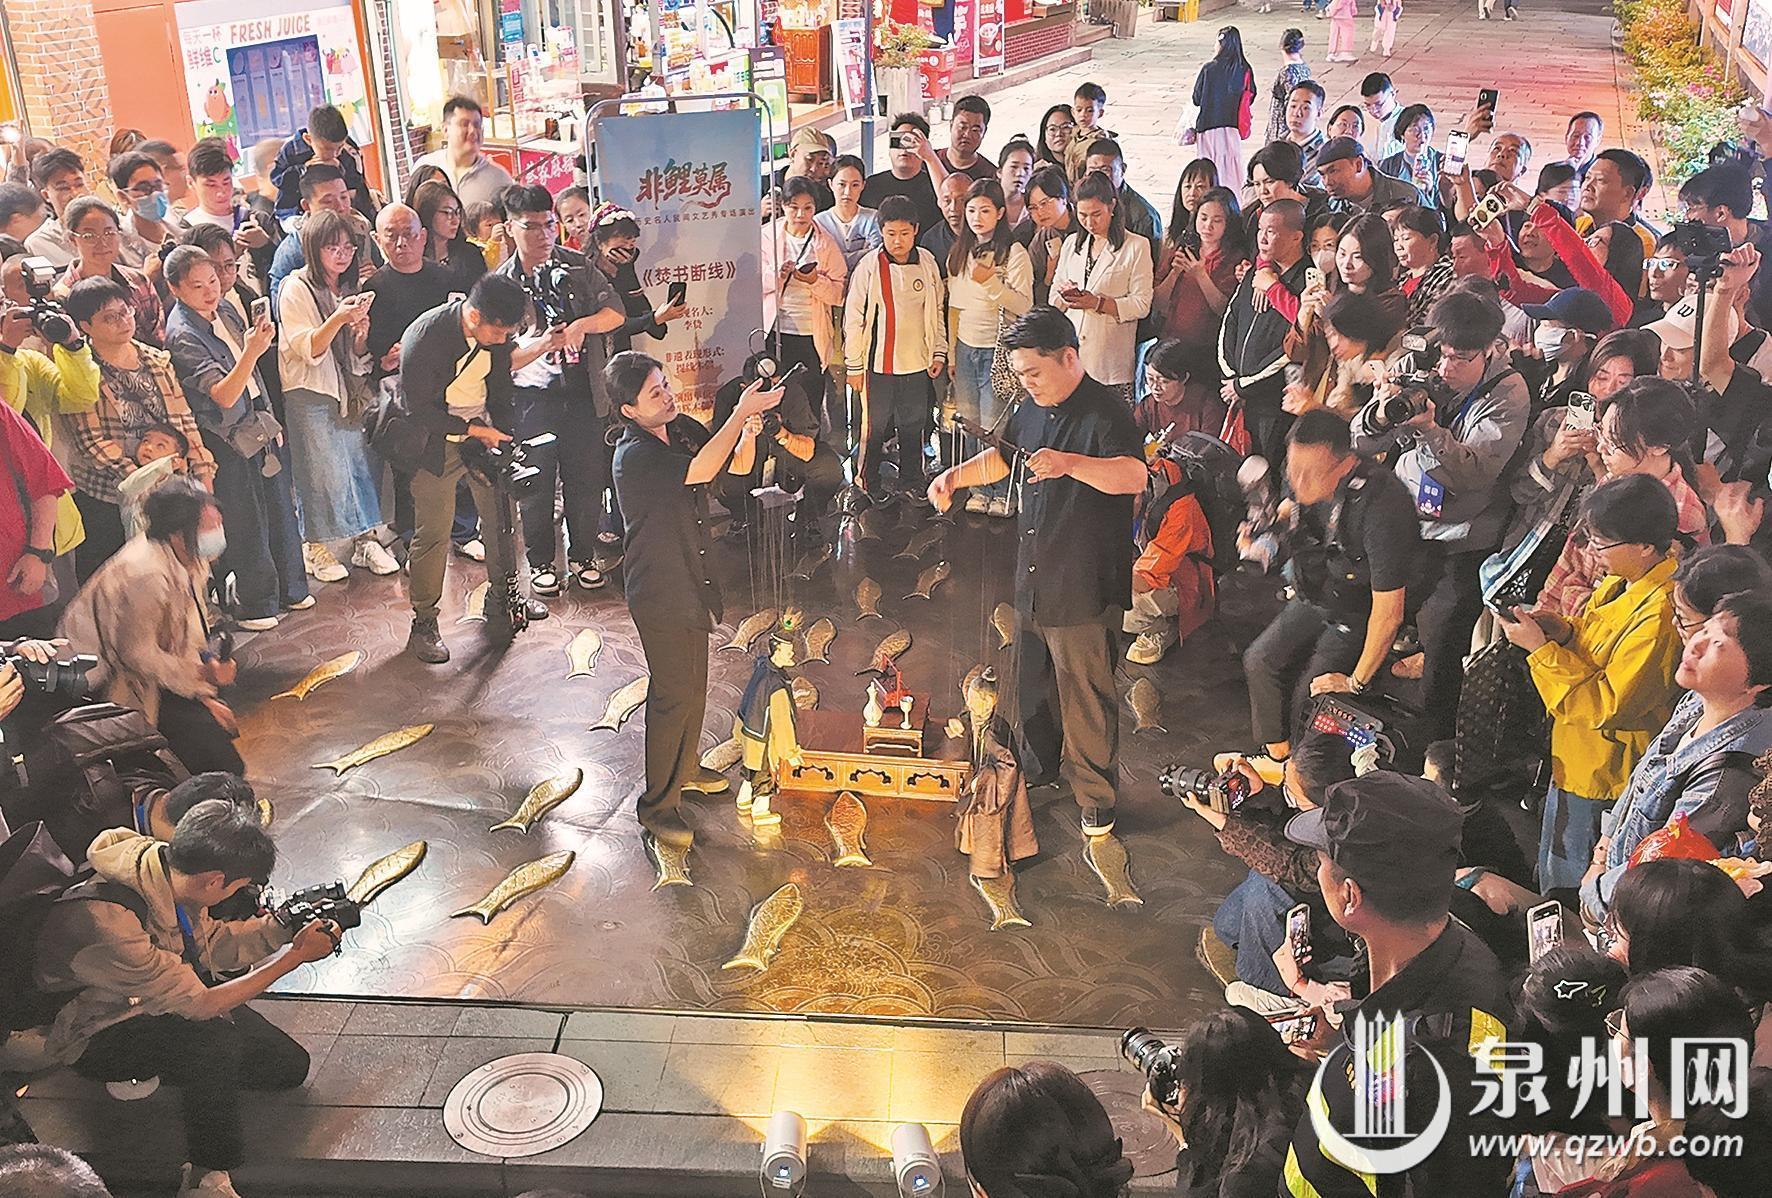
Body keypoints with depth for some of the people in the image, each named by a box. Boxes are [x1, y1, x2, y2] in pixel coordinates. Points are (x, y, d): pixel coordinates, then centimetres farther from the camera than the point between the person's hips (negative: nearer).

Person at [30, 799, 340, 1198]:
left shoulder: (165, 863, -15)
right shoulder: (108, 922, -38)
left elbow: (209, 943, 4)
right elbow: (200, 1005, -30)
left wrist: (281, 927, -10)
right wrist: (296, 955, -25)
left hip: (166, 999, 8)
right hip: (96, 1037, -8)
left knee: (289, 1067, 2)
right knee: (215, 1040, -36)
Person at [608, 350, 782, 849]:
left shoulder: (683, 428, 1)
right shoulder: (634, 455, -25)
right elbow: (699, 471, -38)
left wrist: (748, 434, -15)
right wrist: (741, 412, -34)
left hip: (692, 583, 9)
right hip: (659, 593, -8)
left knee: (693, 684, 23)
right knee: (674, 695, -2)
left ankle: (684, 767, 44)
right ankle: (657, 804, 12)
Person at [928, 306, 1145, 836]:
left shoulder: (1103, 414, -19)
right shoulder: (1032, 411, 9)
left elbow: (1133, 475, -37)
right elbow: (1003, 457, 28)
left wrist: (1071, 463, -53)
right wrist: (957, 475, 10)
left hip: (1083, 588, -8)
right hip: (1033, 582, 8)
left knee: (1085, 695, 2)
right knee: (1032, 683, 22)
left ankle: (1096, 797, 18)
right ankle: (1039, 767, 42)